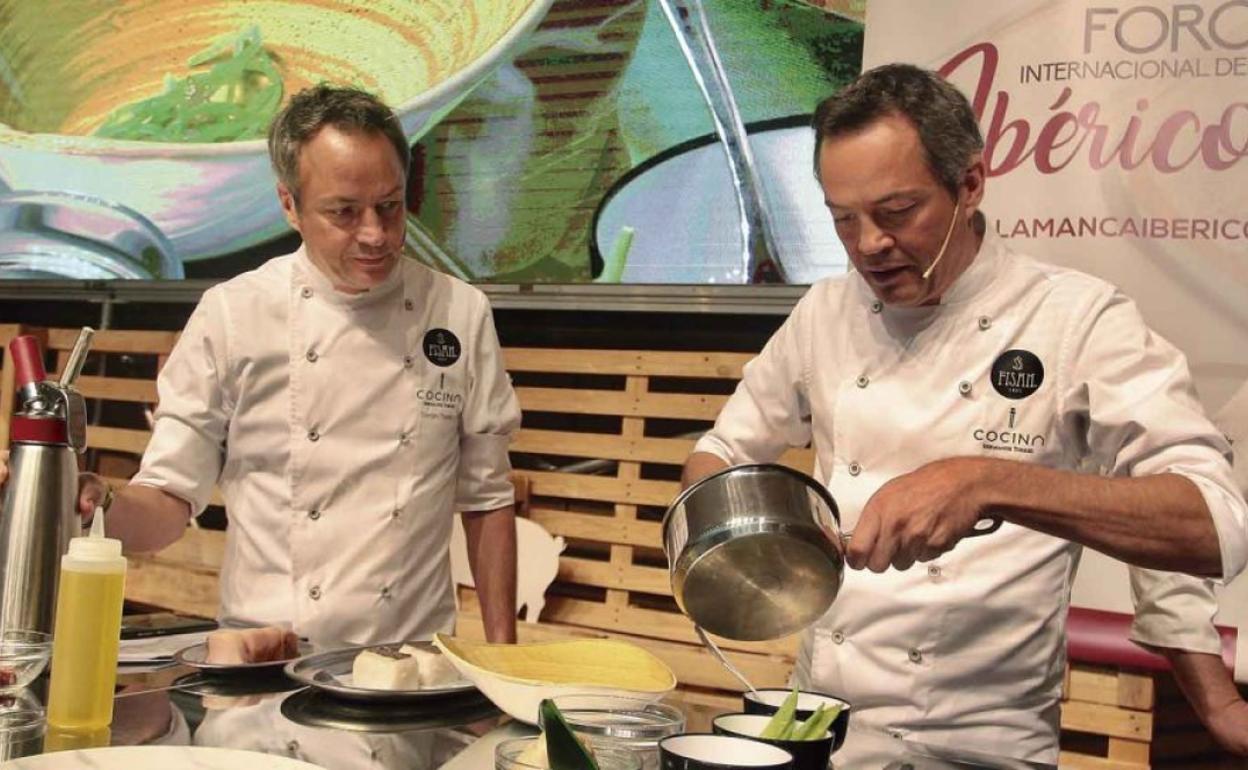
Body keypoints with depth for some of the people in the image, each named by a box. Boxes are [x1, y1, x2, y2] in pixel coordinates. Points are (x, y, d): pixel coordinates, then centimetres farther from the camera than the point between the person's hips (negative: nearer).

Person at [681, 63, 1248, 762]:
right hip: (817, 721, 3)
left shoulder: (1080, 319, -7)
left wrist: (988, 482, -31)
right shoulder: (826, 312, 6)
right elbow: (724, 452, 19)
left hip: (981, 741, -2)